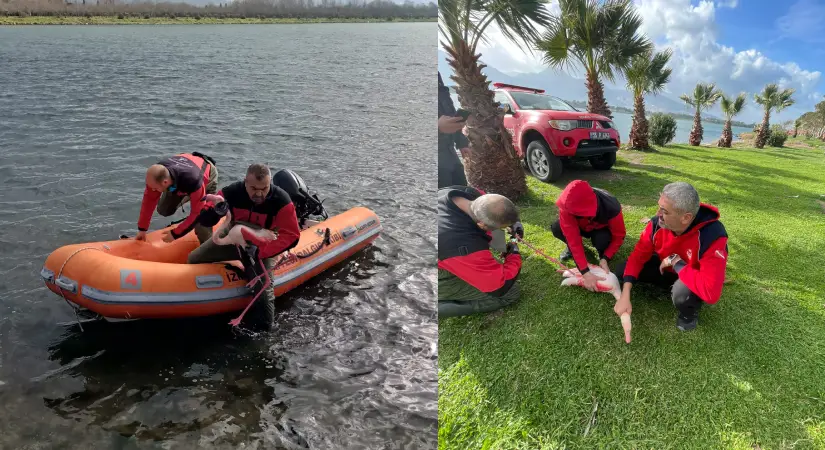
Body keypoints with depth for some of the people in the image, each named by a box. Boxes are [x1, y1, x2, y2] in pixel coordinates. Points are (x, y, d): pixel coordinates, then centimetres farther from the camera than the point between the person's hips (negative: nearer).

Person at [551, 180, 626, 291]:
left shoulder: (611, 208, -40)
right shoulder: (567, 207, -39)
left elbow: (618, 236, -23)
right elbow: (572, 238, -40)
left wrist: (605, 258, -35)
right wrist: (585, 272, -46)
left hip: (601, 229, -1)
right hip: (581, 227, 1)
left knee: (602, 239, -37)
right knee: (556, 228, -28)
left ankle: (602, 254, 0)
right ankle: (572, 249, 4)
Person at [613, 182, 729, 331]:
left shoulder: (712, 237, -38)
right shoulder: (658, 222, -23)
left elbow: (710, 292, -44)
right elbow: (639, 255, -15)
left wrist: (676, 262, -35)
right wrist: (625, 295, -27)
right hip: (666, 268, 5)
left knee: (682, 292, -39)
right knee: (622, 270, -12)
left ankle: (689, 312, -2)